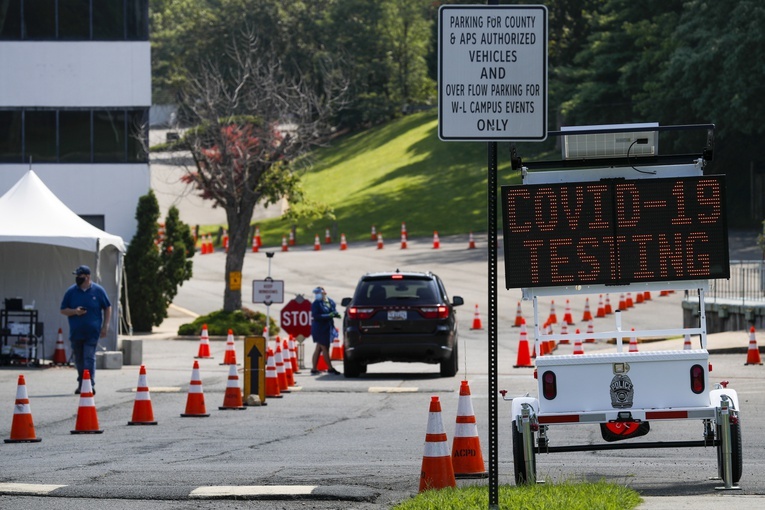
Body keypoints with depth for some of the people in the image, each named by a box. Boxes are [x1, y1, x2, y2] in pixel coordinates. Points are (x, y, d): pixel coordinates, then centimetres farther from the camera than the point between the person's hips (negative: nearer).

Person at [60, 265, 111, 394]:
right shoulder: (71, 291, 5)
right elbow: (63, 310, 9)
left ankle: (90, 385, -14)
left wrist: (105, 326, 1)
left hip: (92, 333, -3)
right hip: (76, 333, 3)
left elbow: (107, 308, 8)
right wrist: (74, 312, -12)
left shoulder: (98, 291, 0)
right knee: (79, 359, 10)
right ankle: (81, 384, 24)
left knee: (89, 358, -12)